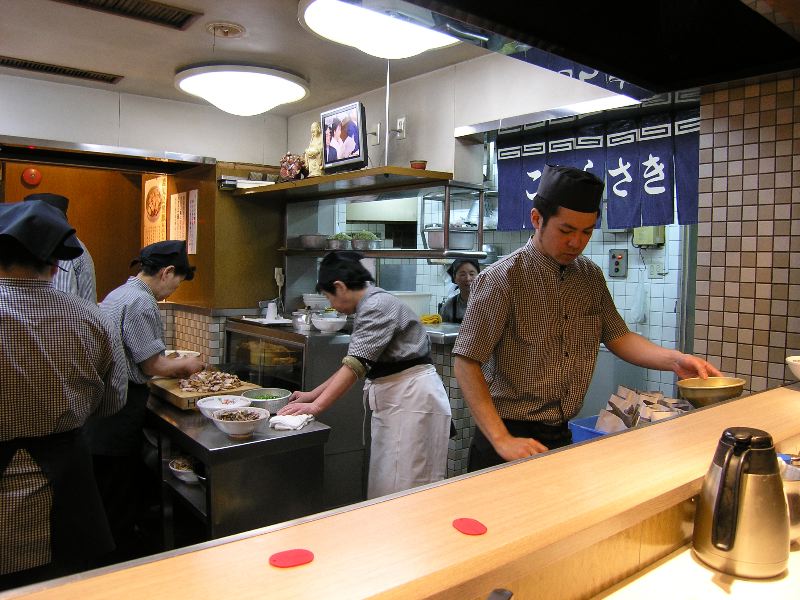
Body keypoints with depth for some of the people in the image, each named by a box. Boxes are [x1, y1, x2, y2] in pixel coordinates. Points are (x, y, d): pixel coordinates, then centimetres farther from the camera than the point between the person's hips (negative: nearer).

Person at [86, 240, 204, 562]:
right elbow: (152, 365, -15)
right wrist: (186, 365, 3)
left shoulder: (119, 294, 14)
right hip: (118, 416, -10)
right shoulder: (141, 302, -17)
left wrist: (173, 367, 18)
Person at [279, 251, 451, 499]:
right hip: (394, 399, 10)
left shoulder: (378, 305, -16)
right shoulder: (368, 307, 15)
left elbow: (355, 365, -24)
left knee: (403, 491, -5)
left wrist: (316, 406, -24)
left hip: (412, 399, -10)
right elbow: (353, 364, 19)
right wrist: (312, 395, 17)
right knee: (383, 486, 14)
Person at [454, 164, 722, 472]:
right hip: (513, 438, -6)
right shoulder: (502, 279, -17)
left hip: (562, 435, 6)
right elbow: (466, 364, -19)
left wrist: (674, 359, -9)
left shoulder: (591, 276, 4)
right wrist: (502, 440, -24)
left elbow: (617, 337, 9)